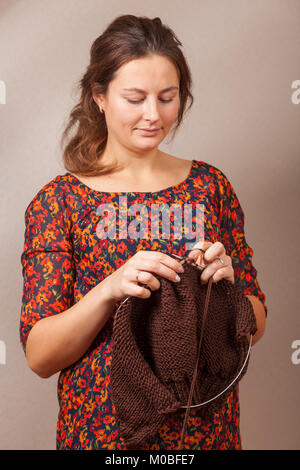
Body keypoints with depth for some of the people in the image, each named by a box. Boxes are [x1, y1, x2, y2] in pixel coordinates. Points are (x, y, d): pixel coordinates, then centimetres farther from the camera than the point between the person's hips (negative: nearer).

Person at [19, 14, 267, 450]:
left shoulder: (209, 184, 0)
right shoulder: (59, 199, -7)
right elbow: (39, 356, -11)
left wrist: (223, 282, -17)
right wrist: (110, 288, -26)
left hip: (206, 427, 2)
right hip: (102, 429, -2)